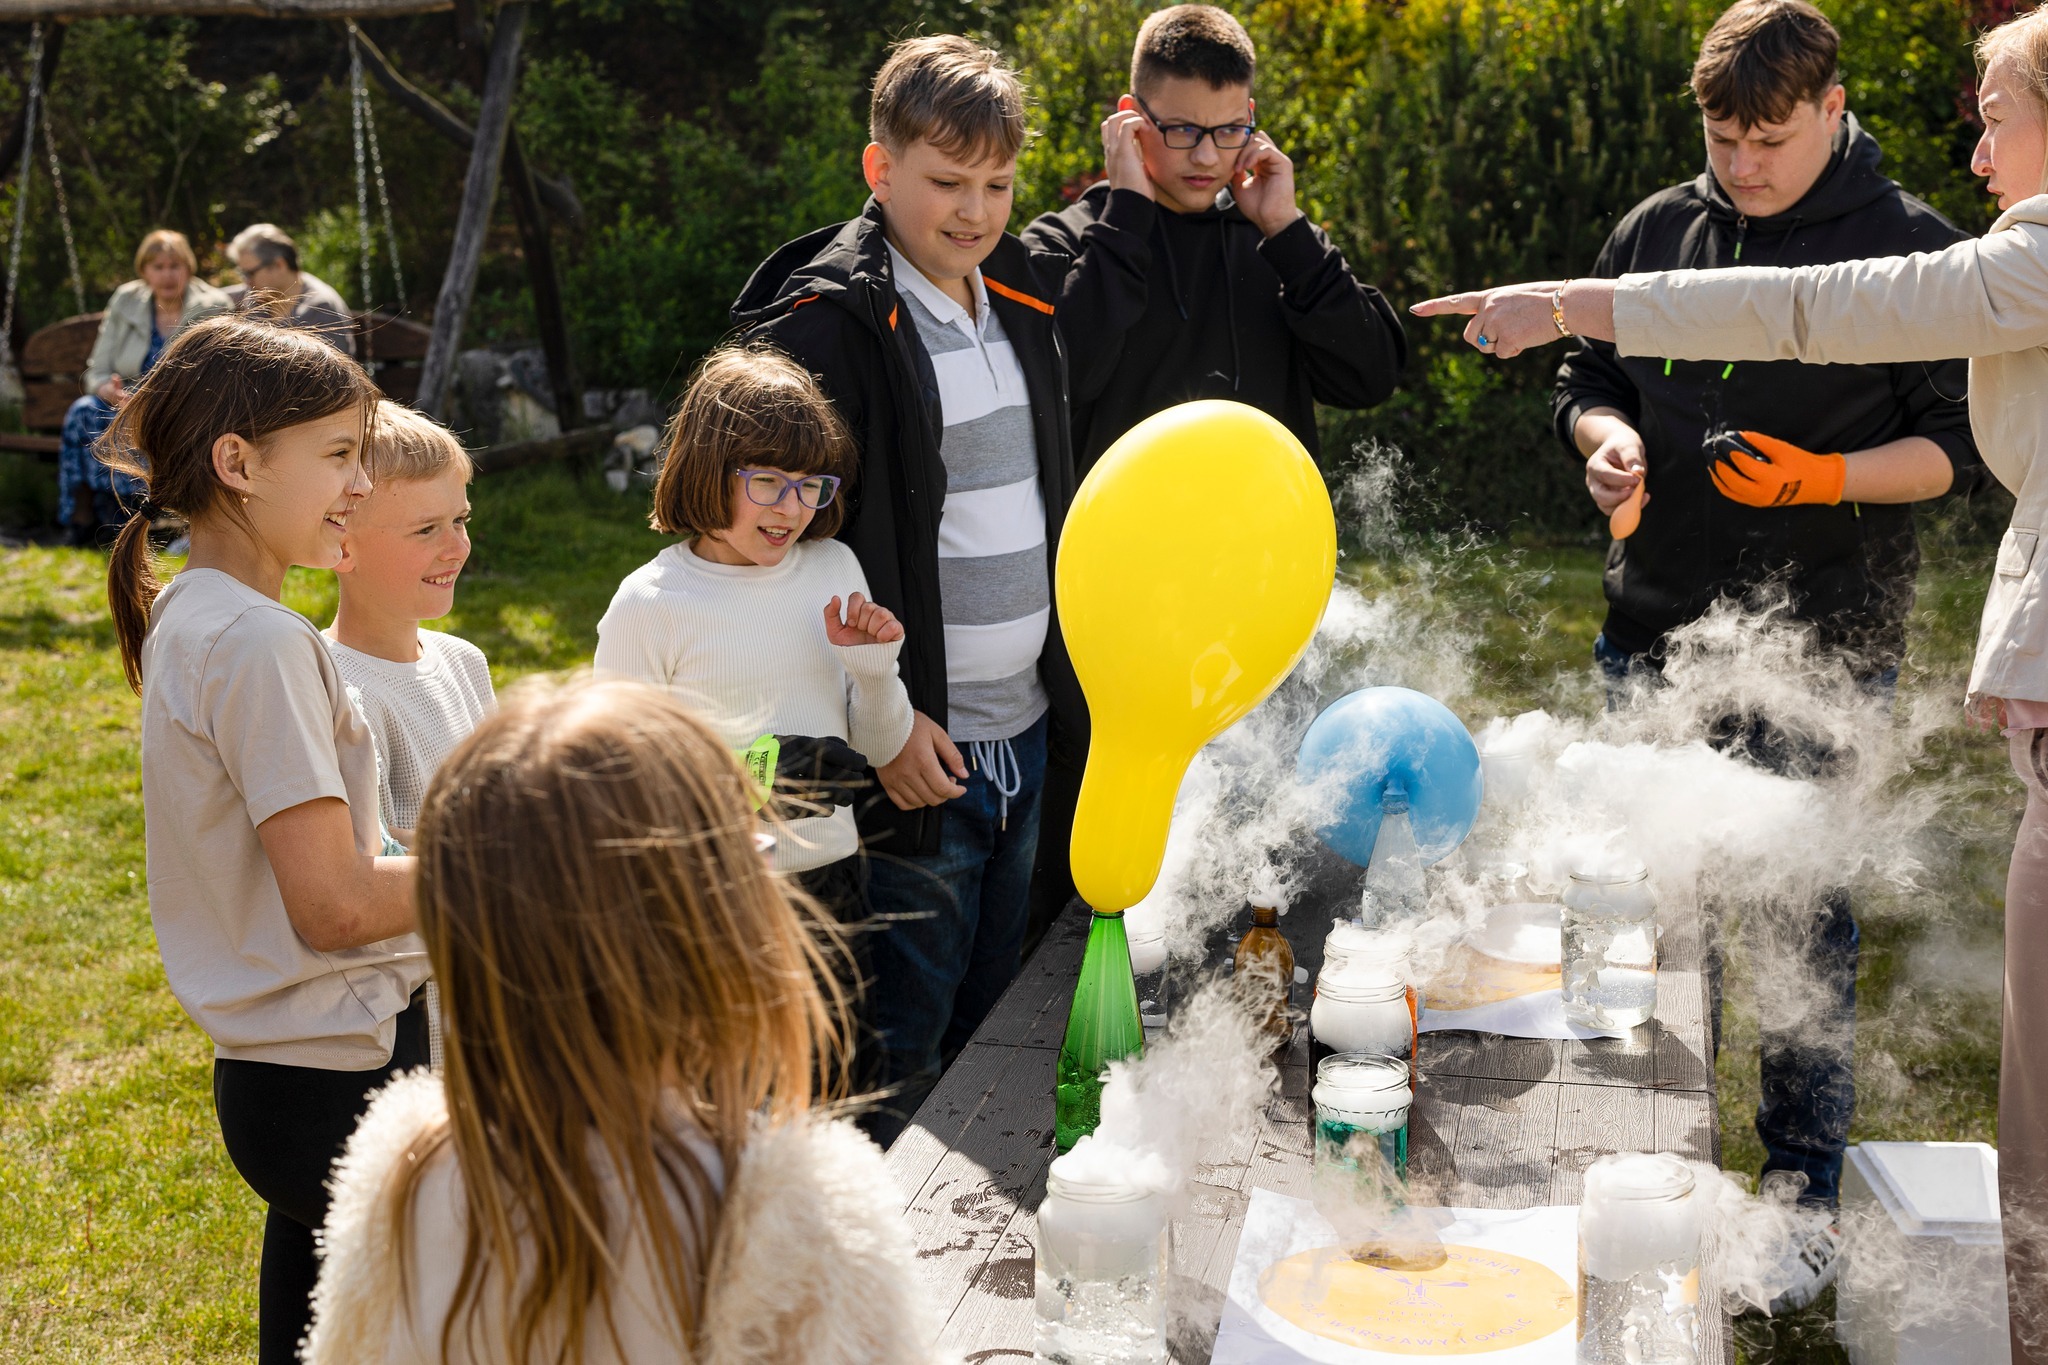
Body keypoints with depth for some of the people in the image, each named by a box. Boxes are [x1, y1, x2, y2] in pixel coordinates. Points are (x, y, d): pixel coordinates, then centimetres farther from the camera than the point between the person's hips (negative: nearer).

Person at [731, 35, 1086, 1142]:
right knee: (901, 1061, 2)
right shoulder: (829, 326, -14)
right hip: (913, 754, -7)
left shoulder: (1021, 303, 11)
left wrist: (1072, 678, 16)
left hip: (1025, 735, 8)